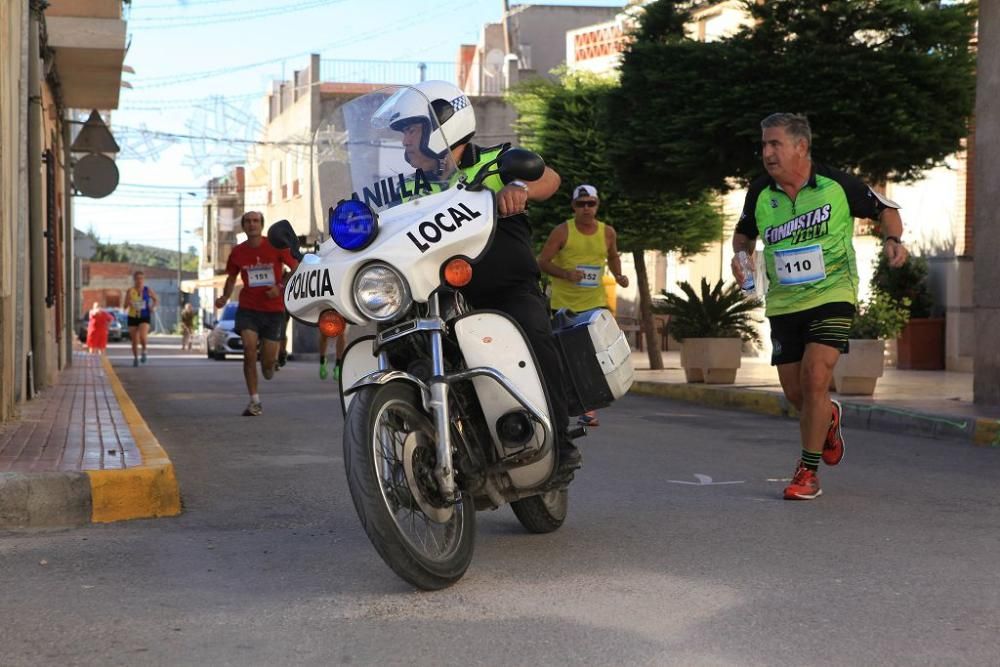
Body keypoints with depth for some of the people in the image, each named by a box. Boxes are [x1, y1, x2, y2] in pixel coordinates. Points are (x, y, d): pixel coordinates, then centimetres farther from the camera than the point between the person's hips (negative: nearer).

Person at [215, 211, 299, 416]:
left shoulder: (276, 246, -6)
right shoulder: (237, 252, 1)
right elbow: (231, 278, 15)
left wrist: (281, 288, -15)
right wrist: (225, 297, -3)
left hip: (274, 310, -1)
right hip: (248, 309, 1)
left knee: (267, 361, 1)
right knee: (249, 350, -17)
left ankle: (271, 362, 43)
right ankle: (255, 402, -8)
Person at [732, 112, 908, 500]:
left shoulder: (837, 185, -9)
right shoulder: (760, 193, -1)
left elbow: (885, 209, 6)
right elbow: (744, 233, 18)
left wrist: (893, 240, -13)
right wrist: (740, 257, -3)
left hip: (832, 295, -4)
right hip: (783, 304, 4)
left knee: (815, 377, -19)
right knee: (794, 393, 5)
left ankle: (808, 471, -5)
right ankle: (828, 417, 43)